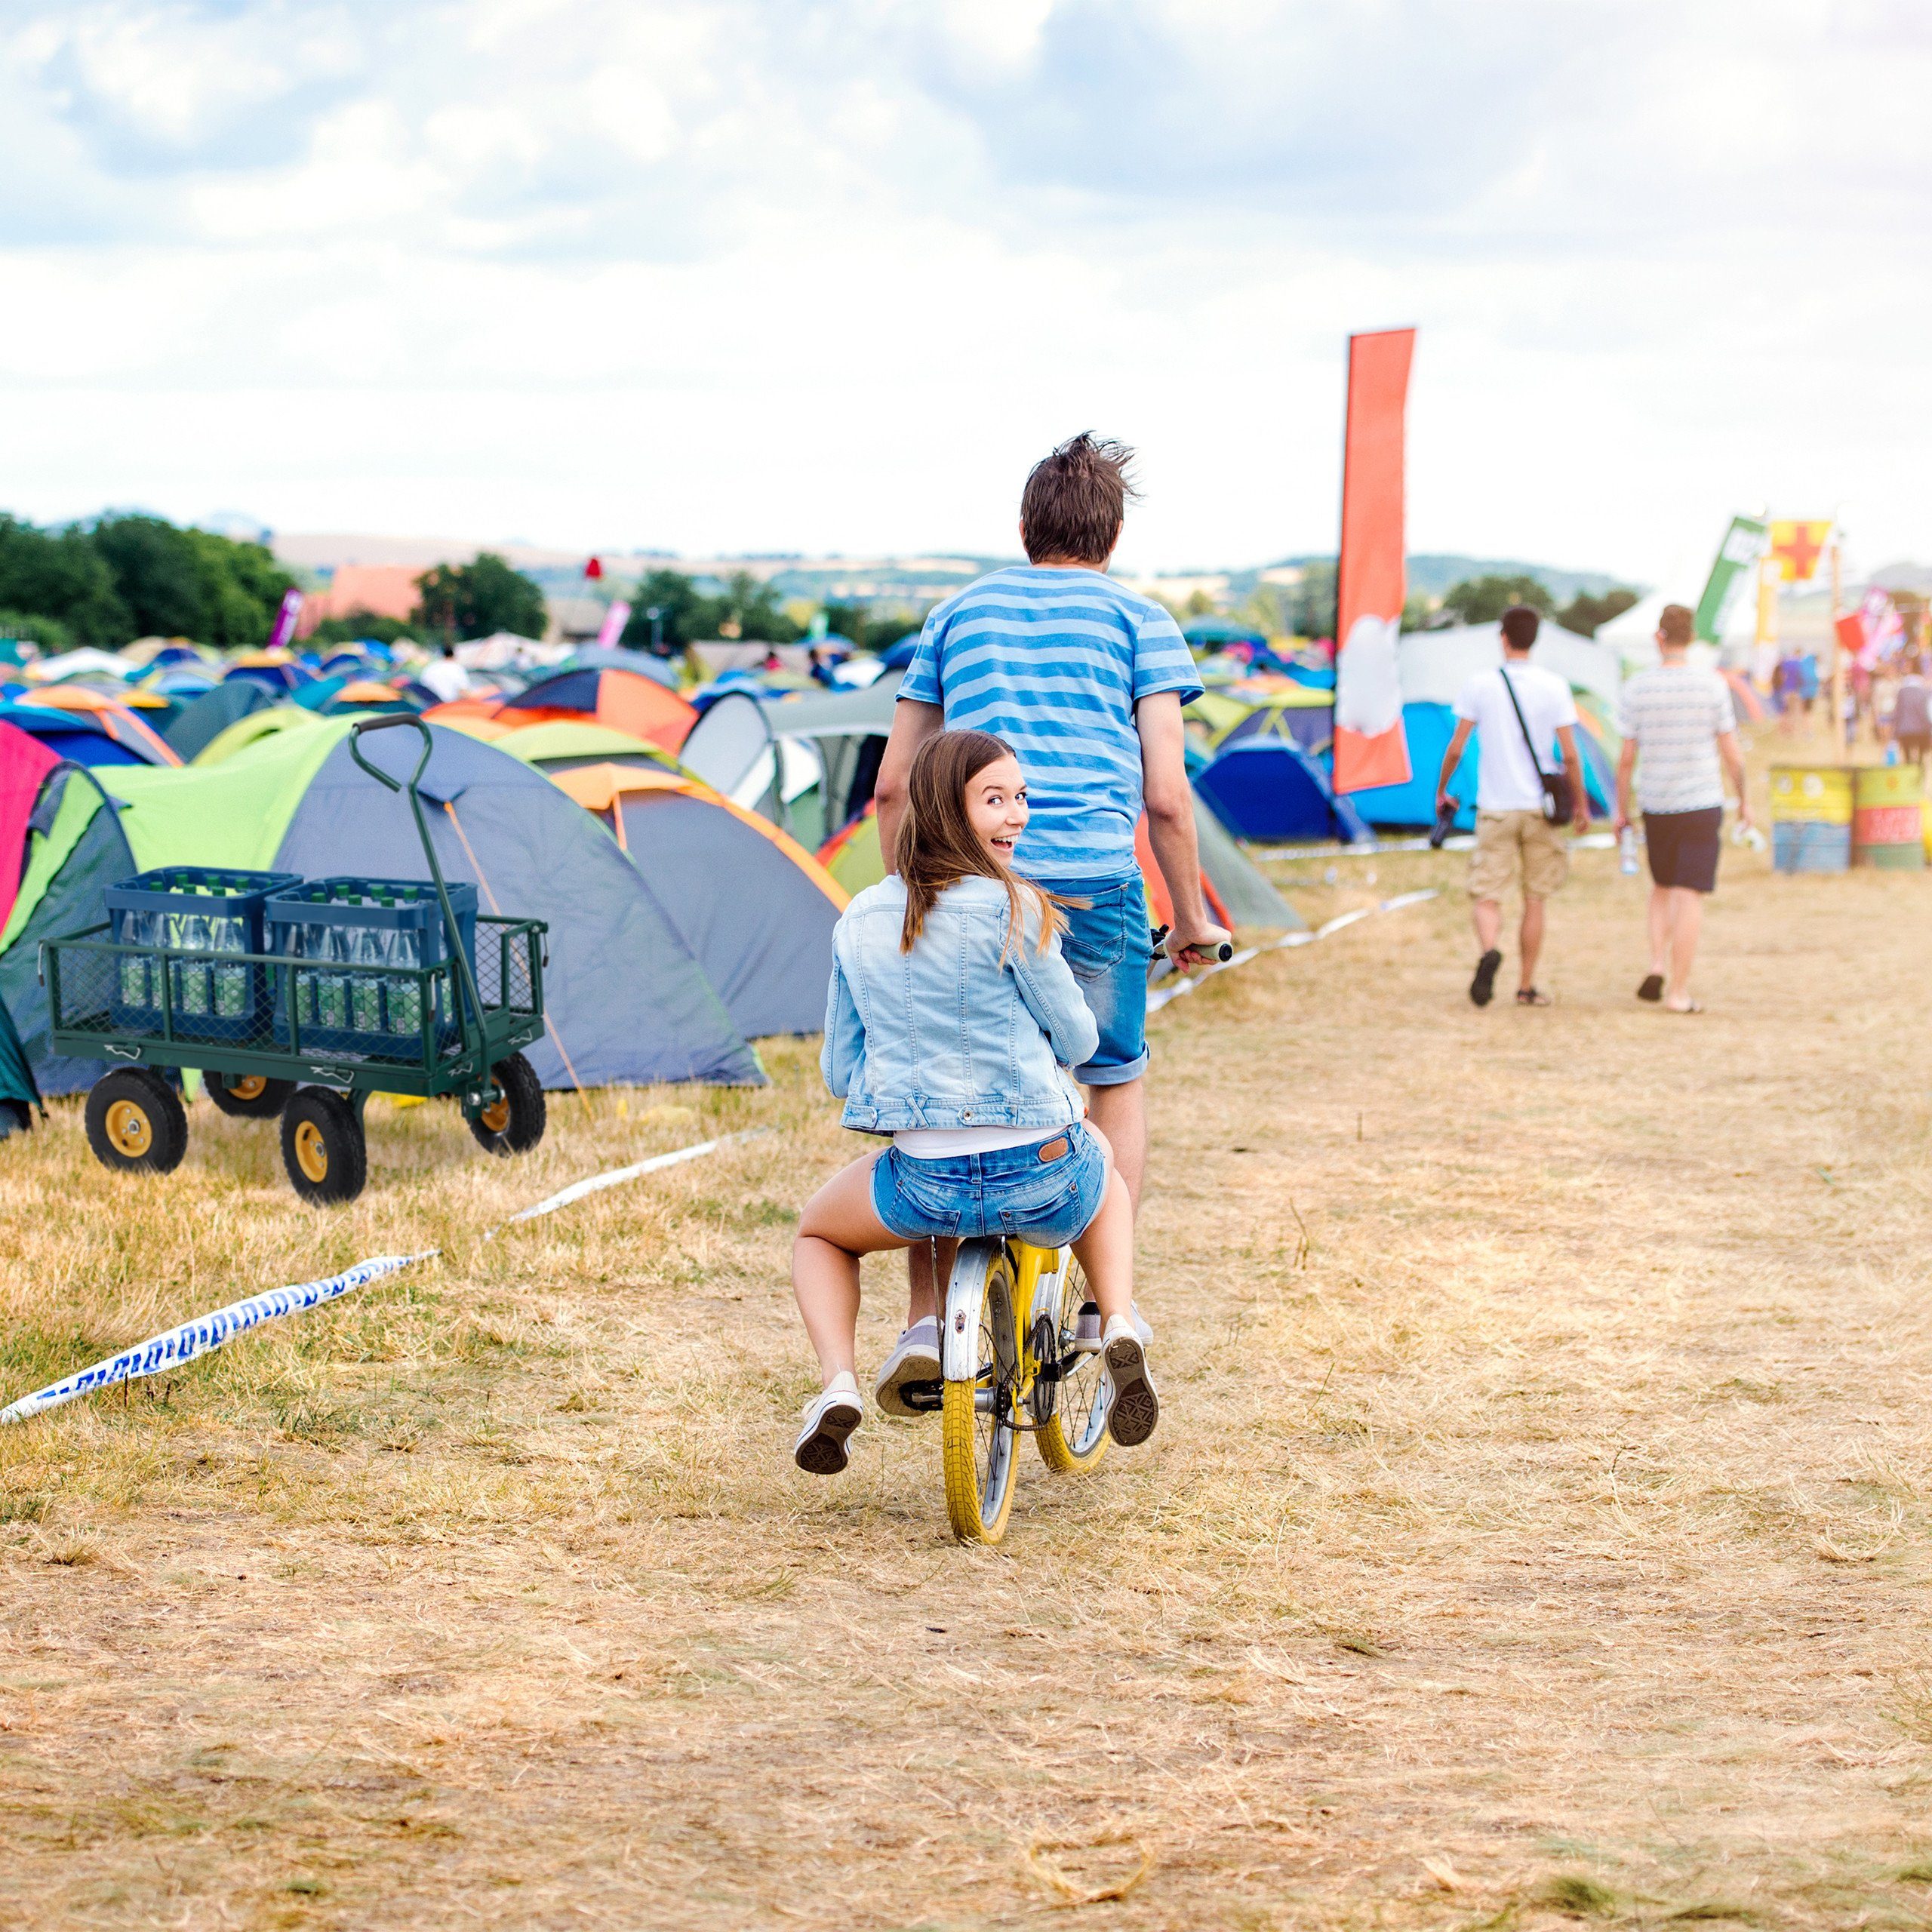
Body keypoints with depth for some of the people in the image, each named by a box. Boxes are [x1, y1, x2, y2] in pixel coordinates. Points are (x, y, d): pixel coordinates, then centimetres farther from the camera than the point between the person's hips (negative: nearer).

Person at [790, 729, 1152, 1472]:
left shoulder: (858, 921, 5)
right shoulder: (1012, 908, -9)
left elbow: (840, 1073, 12)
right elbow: (1077, 1041, 0)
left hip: (925, 1185, 1)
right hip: (1043, 1178, -1)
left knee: (818, 1232, 32)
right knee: (1102, 1164, 36)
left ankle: (838, 1382, 6)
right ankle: (1119, 1328, 13)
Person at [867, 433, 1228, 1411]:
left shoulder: (960, 613, 17)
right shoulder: (1138, 620, 8)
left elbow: (892, 785, 16)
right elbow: (1166, 794, 1)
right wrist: (1193, 915, 11)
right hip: (1095, 882, -2)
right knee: (1117, 1083, 18)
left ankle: (924, 1320, 4)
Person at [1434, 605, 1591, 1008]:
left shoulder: (1479, 685, -3)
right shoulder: (1554, 686, -3)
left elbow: (1456, 747, -1)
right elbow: (1570, 755, -4)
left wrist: (1441, 790, 14)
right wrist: (1581, 802, 8)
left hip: (1495, 809, -1)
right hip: (1540, 808, 1)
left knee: (1487, 898, 0)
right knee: (1534, 900, 11)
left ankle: (1489, 952, -30)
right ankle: (1526, 987, 15)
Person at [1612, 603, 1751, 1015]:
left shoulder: (1636, 688, -4)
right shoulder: (1713, 686, -7)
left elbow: (1627, 759, -1)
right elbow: (1732, 754, -3)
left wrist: (1621, 810, 10)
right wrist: (1744, 800, 11)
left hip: (1656, 808, 2)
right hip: (1703, 806, -2)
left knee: (1662, 887, 22)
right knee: (1691, 897, 0)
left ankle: (1657, 966, 5)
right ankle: (1678, 992, -2)